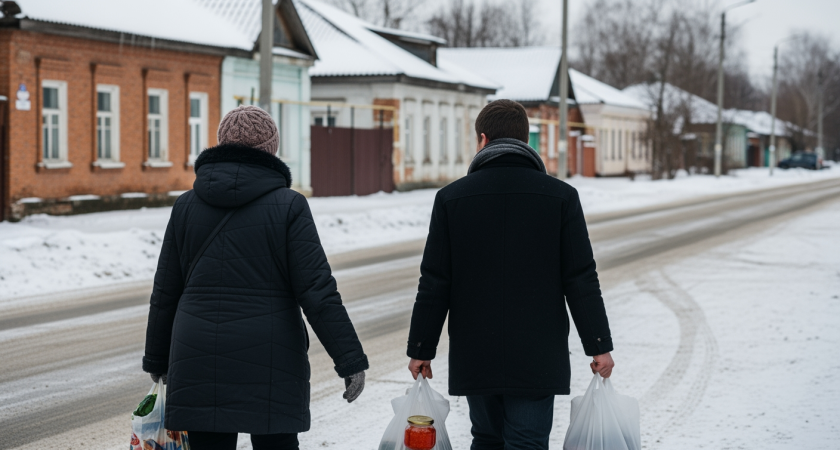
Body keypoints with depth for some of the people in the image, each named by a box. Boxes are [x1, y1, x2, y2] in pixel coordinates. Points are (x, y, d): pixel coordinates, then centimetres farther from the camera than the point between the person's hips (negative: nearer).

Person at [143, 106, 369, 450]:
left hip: (199, 361, 2)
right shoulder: (289, 206, -4)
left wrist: (157, 359, 20)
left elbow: (165, 293, 9)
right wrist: (350, 359, -8)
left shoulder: (186, 206, 5)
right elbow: (317, 292, -10)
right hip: (271, 361, -2)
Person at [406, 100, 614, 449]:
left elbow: (434, 284, -1)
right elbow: (581, 280, -4)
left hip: (473, 356, 2)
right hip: (536, 356, -2)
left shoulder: (451, 198, -1)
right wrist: (599, 345, 2)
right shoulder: (560, 196, -3)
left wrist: (421, 348, 7)